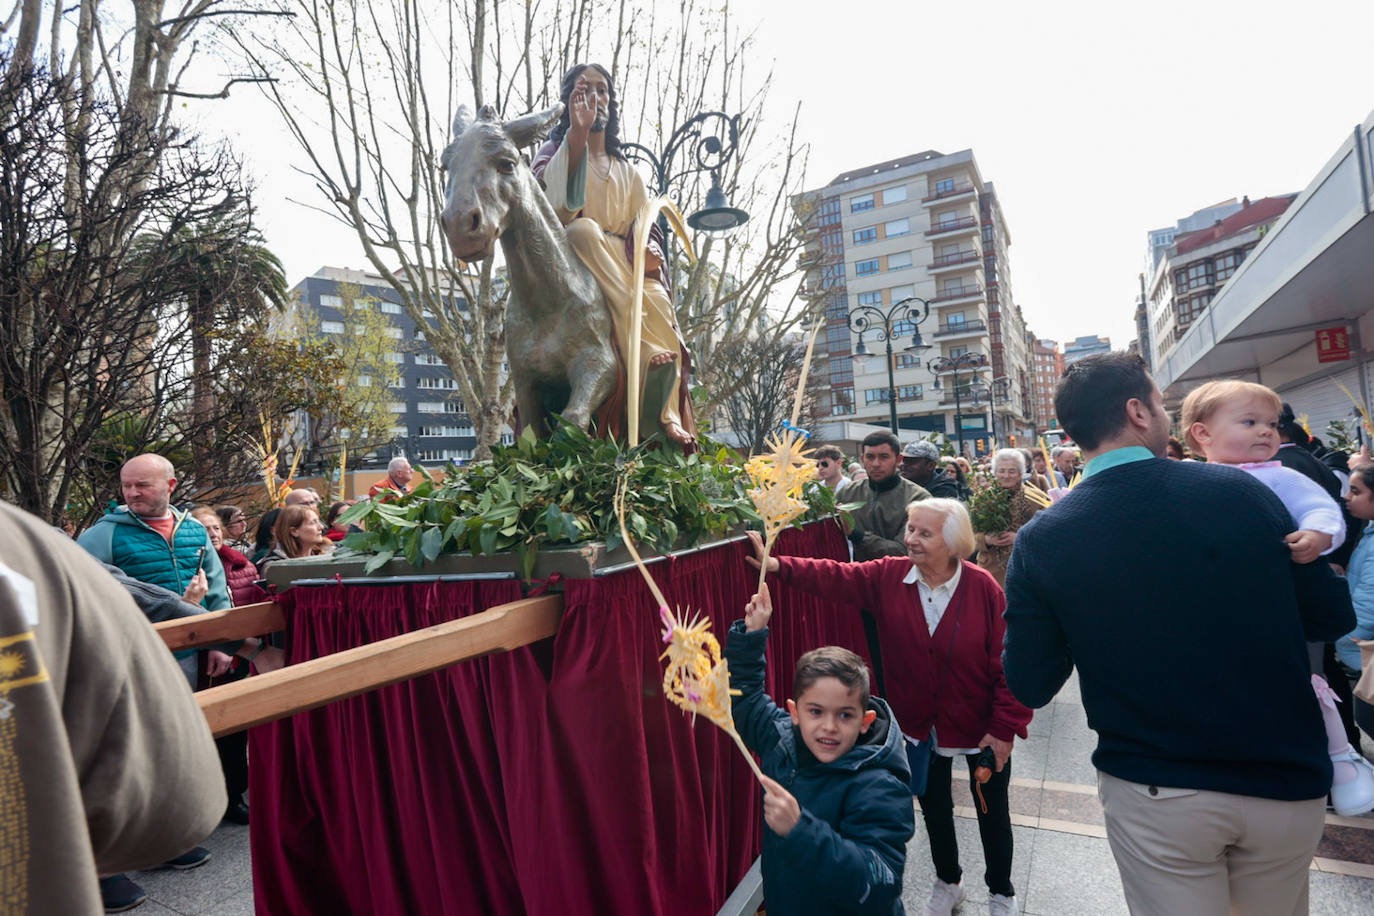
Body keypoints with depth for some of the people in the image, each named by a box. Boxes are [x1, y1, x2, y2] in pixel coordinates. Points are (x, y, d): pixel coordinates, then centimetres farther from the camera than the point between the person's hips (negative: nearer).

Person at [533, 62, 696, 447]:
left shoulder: (627, 172, 26)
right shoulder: (556, 151, 14)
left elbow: (645, 228, 16)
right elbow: (554, 197, -10)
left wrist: (649, 253, -9)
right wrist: (578, 132, -23)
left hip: (622, 270, 3)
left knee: (657, 303, -30)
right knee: (585, 229, -36)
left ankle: (665, 418, -32)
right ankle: (645, 352, -44)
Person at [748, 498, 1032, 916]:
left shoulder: (983, 588, -21)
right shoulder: (888, 576, -12)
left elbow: (1008, 662, -17)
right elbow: (834, 577, -21)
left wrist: (1006, 726, -15)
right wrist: (778, 565, -36)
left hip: (981, 725, -2)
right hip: (920, 724, 3)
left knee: (992, 811, 19)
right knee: (934, 805, 22)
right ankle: (948, 882, 50)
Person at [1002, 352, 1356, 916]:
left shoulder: (1041, 541, -15)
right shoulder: (1240, 490, -11)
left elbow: (1031, 687, -8)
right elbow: (1333, 615, 2)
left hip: (1153, 796, -2)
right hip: (1287, 785, 3)